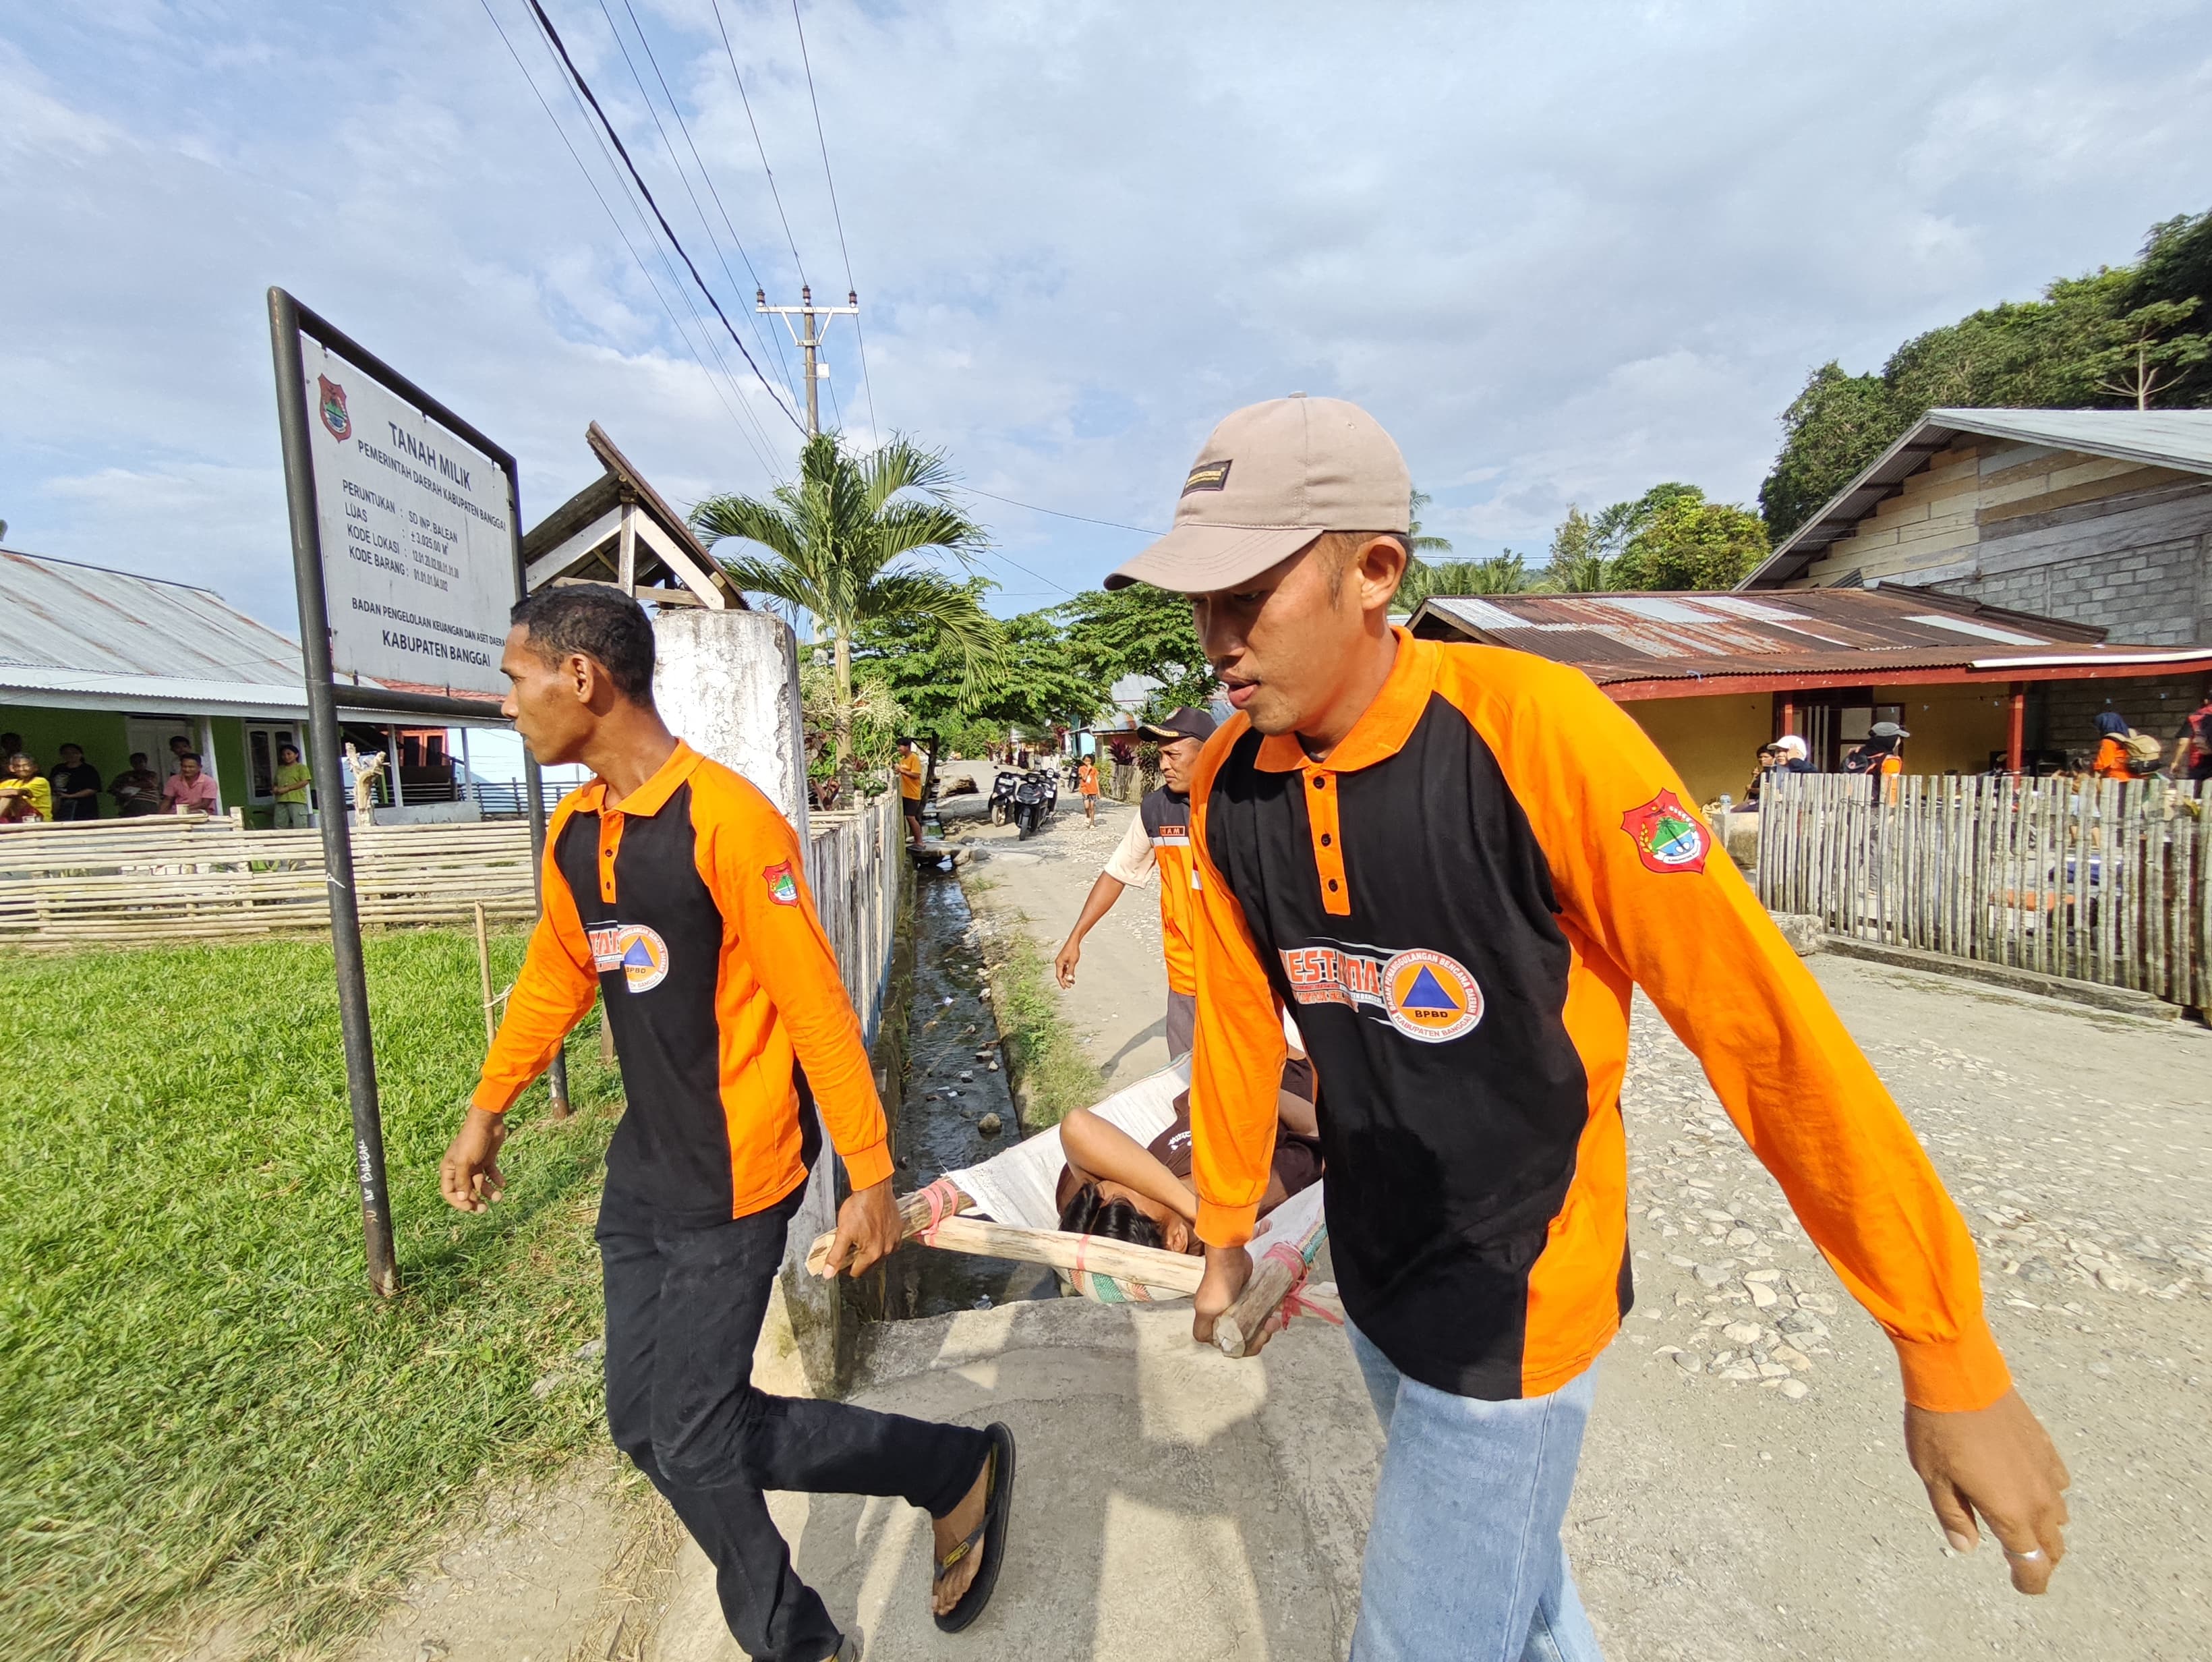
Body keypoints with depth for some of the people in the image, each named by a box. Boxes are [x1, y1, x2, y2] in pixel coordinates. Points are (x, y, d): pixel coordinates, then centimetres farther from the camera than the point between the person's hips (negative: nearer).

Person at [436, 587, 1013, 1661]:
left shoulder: (729, 820, -22)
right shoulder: (573, 833, 4)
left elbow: (817, 1008, -21)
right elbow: (556, 978, 18)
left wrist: (869, 1177, -17)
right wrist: (485, 1112, 25)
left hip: (731, 1183, -8)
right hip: (641, 1172, 8)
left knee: (700, 1440, 0)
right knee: (646, 1427, 14)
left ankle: (962, 1469, 21)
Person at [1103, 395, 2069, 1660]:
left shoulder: (1532, 729, -26)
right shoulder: (1227, 785, -9)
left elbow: (1759, 1021, -21)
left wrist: (1952, 1361, -15)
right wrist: (1227, 1225, 13)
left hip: (1513, 1295, -5)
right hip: (1372, 1271, 6)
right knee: (1501, 1560, 29)